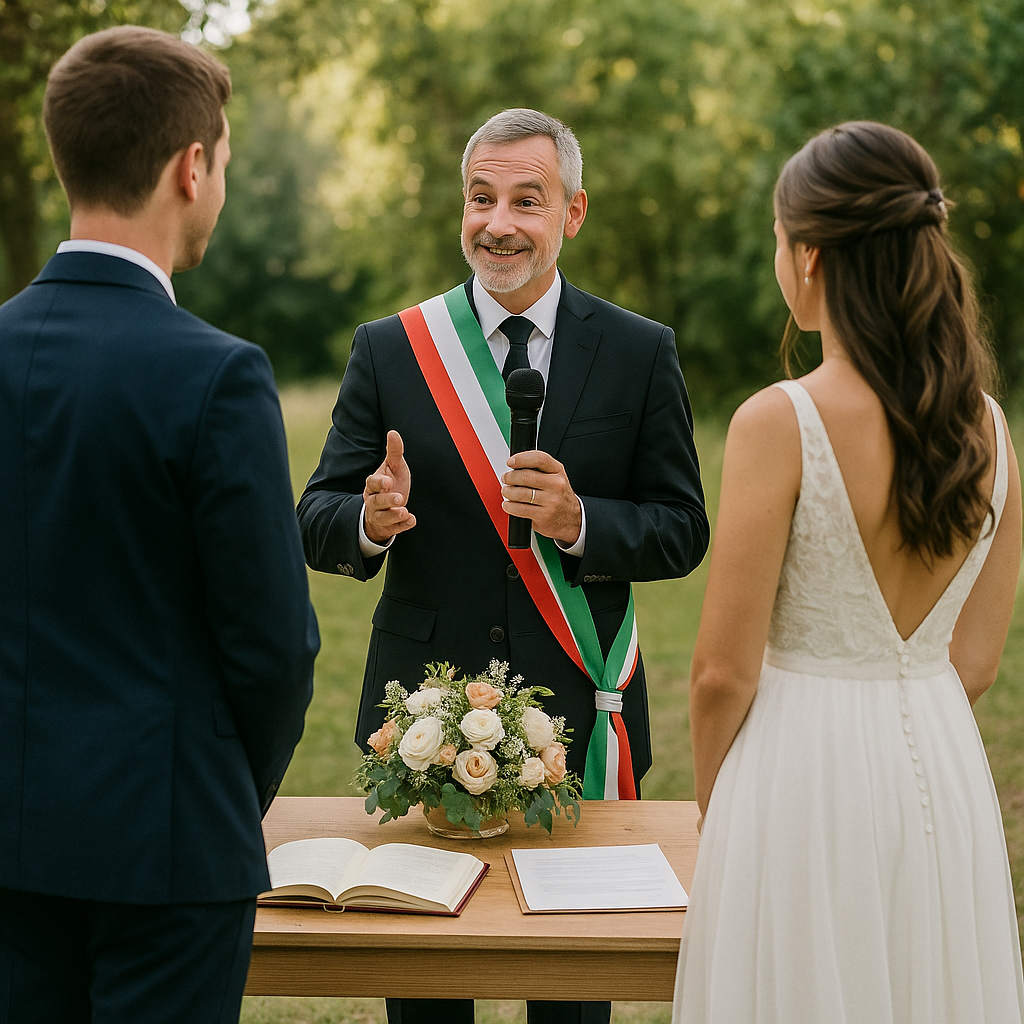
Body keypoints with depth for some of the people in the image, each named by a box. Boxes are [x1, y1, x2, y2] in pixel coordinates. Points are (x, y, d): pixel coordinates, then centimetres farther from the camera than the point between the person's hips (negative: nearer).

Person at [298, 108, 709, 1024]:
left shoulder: (642, 353, 1)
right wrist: (370, 520, -24)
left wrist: (577, 521, -19)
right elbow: (317, 522, 0)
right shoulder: (388, 350, 2)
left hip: (579, 715, 0)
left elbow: (683, 533, 0)